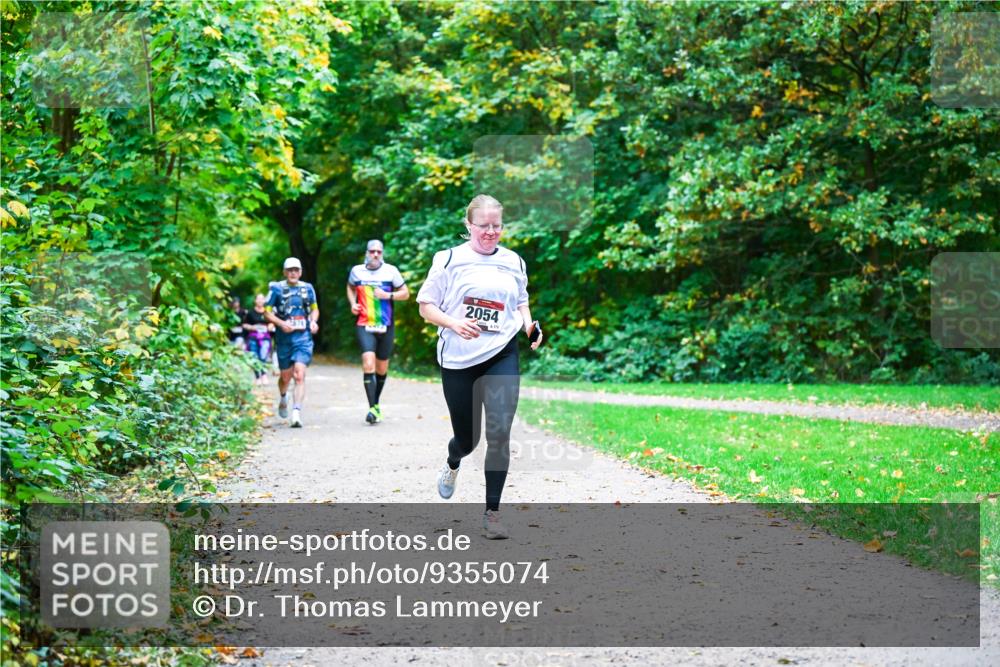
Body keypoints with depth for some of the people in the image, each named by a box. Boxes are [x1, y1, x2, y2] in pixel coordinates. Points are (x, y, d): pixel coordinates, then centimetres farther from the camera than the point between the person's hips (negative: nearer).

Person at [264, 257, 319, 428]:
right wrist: (281, 323, -15)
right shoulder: (277, 289, 0)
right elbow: (267, 312, 1)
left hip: (303, 337, 0)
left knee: (299, 374, -15)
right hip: (284, 338, 0)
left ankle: (296, 413, -20)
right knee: (286, 376, 11)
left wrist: (314, 321, 0)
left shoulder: (307, 288, 8)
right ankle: (283, 398, 45)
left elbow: (314, 309, 21)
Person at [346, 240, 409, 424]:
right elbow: (350, 288, 24)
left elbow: (405, 293, 6)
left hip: (386, 326, 1)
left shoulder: (391, 271, 0)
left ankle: (376, 402, 33)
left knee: (382, 367, 11)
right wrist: (352, 303, 6)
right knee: (368, 363, -18)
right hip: (364, 325, -1)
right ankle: (372, 408, -21)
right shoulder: (357, 271, 4)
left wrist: (388, 295, -11)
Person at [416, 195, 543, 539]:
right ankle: (452, 464, 49)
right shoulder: (449, 259, -2)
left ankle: (492, 512, -3)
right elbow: (426, 306, 0)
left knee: (499, 433, -13)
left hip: (502, 357, 1)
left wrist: (529, 325, 2)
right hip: (458, 359, -1)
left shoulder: (513, 262, 8)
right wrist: (454, 323, -18)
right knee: (467, 438, 9)